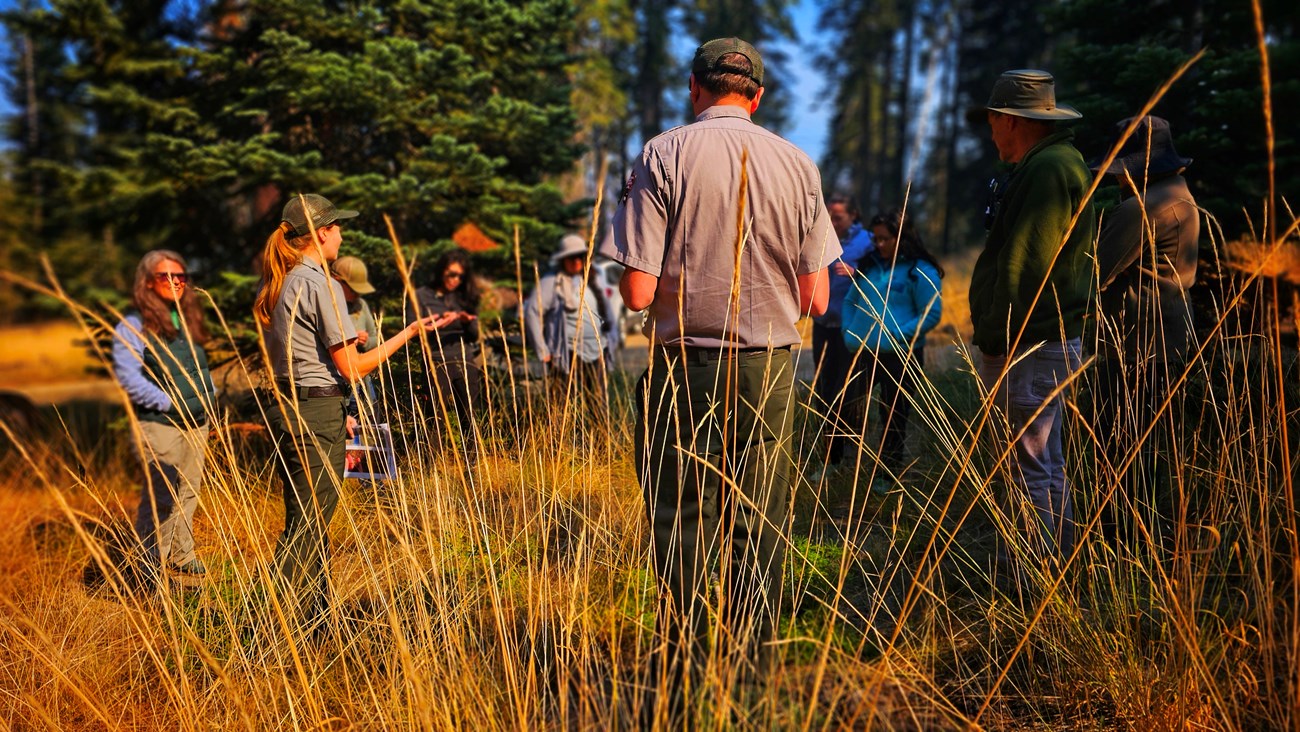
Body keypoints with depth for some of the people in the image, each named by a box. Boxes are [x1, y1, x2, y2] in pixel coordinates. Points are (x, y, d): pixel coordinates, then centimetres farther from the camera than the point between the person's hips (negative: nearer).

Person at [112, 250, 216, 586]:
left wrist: (209, 395, 10)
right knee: (160, 498, -6)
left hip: (197, 422, 7)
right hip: (159, 424, -7)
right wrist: (168, 403, -16)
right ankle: (152, 568, 4)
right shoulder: (134, 325, -7)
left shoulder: (189, 320, 15)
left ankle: (182, 557, 26)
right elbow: (127, 376, -14)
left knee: (188, 494, 13)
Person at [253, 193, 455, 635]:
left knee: (307, 527, 16)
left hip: (284, 408, 9)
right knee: (307, 530, -3)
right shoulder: (320, 284, -13)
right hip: (316, 414, -9)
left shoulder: (278, 286, 13)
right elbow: (352, 367, -14)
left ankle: (315, 621, 27)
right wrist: (409, 332, -7)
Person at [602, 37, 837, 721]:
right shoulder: (797, 165, 2)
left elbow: (637, 291, -12)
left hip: (685, 371, -2)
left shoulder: (661, 157, -7)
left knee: (681, 535, 7)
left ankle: (677, 699, 14)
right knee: (759, 535, 11)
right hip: (770, 372, 3)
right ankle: (750, 683, 19)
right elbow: (815, 299, 2)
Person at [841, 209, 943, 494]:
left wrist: (897, 335, -18)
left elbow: (932, 314, -10)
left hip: (901, 357, -5)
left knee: (894, 417, 8)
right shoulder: (869, 265, 10)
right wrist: (849, 334, 4)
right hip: (862, 353, 5)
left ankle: (888, 475, 21)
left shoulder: (920, 271, -8)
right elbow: (850, 301, 19)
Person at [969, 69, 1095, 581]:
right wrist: (994, 337, 16)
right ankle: (1054, 569, 29)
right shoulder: (1052, 163, 19)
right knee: (1043, 465, 18)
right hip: (1040, 344, 11)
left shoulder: (1049, 169, -15)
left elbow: (1025, 267, -23)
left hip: (1030, 345, -11)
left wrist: (993, 340, -17)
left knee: (1030, 467, -6)